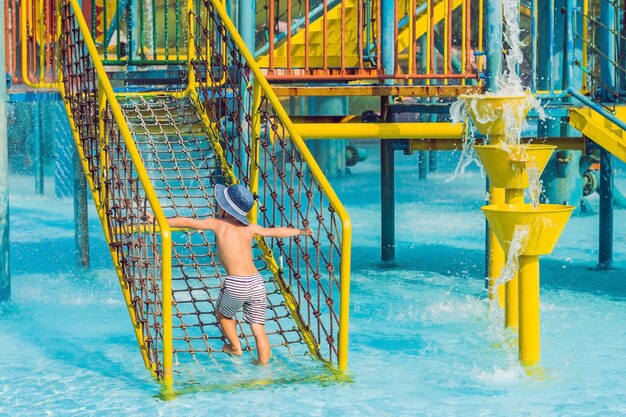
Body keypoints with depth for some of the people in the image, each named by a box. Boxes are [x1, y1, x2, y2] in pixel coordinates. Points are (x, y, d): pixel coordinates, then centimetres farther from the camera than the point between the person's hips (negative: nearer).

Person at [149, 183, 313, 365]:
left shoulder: (217, 224, 4)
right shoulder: (249, 228, 16)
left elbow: (187, 222, 5)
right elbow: (276, 232, 25)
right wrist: (300, 231, 41)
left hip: (236, 284, -4)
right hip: (257, 282, 4)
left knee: (222, 314, 27)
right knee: (258, 329, 11)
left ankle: (235, 347, 37)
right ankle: (263, 365, 12)